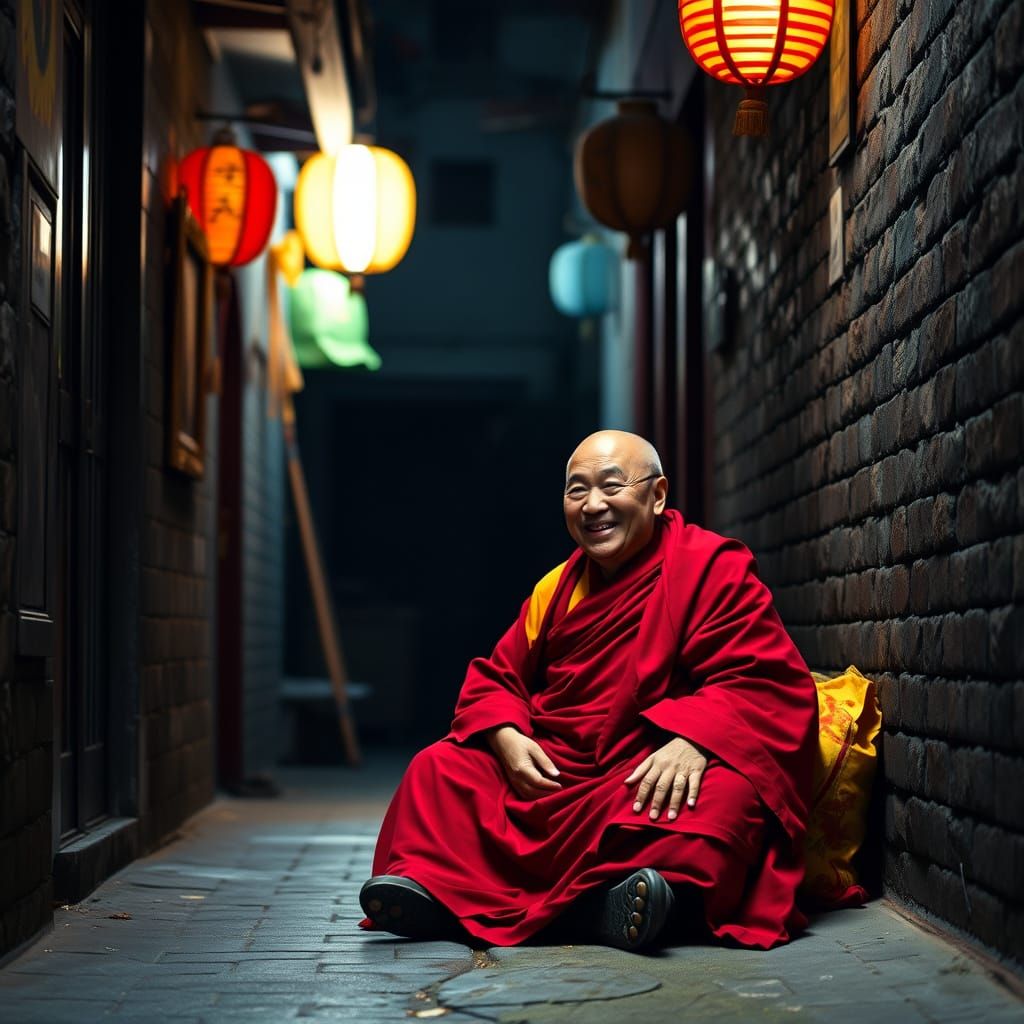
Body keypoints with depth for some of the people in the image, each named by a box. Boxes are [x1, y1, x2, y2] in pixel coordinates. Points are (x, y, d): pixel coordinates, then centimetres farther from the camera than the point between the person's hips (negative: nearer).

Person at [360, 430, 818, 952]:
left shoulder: (710, 567, -2)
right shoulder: (557, 586, 18)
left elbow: (758, 682, -13)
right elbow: (495, 677, 20)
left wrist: (693, 741, -33)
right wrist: (507, 738, -5)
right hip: (550, 769, 6)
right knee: (438, 768, -8)